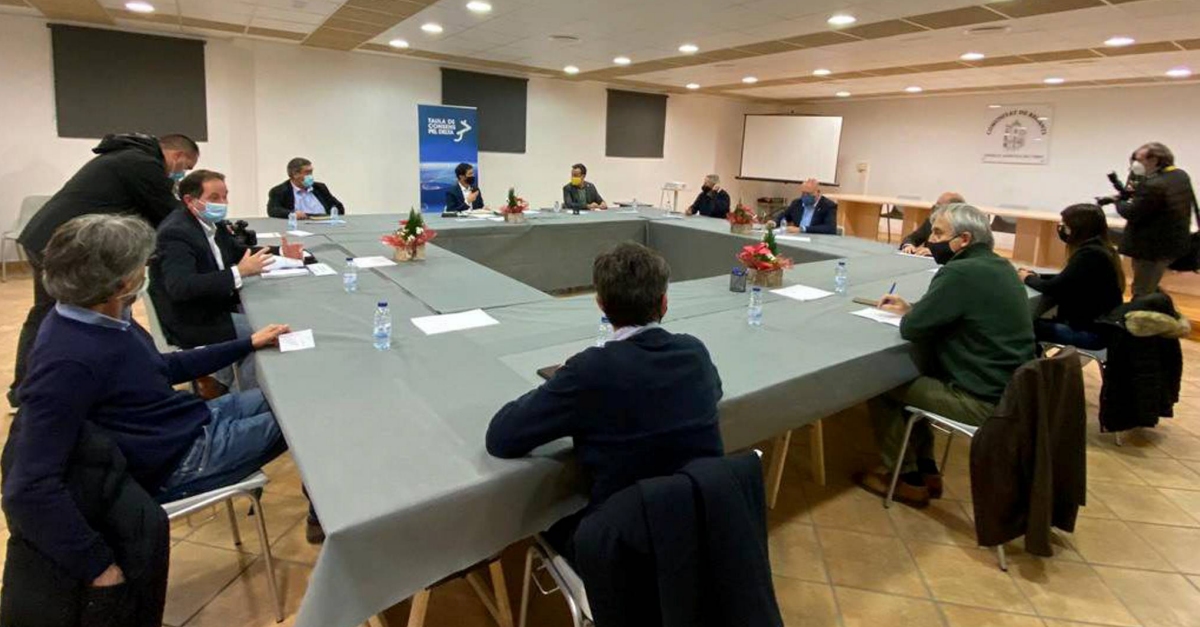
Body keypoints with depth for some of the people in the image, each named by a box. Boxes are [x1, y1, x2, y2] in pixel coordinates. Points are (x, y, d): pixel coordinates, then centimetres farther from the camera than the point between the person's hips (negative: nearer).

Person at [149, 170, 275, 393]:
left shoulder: (214, 224, 3)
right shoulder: (176, 232, -22)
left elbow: (238, 252, 16)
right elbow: (180, 287, -33)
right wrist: (239, 272, -37)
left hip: (216, 306, 9)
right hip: (191, 322, -9)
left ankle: (220, 378, 17)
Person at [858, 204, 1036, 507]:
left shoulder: (960, 273, -22)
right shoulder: (998, 266, 9)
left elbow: (911, 329, -19)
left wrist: (907, 314, 2)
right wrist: (912, 308, 9)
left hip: (982, 401, -9)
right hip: (1007, 390, 10)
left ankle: (906, 478, 15)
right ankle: (925, 469, 27)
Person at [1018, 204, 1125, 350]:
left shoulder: (1089, 253, -22)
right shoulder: (1097, 249, 10)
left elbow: (1053, 288, -22)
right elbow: (1066, 280, 17)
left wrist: (1027, 279, -4)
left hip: (1092, 332, -9)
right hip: (1098, 325, 9)